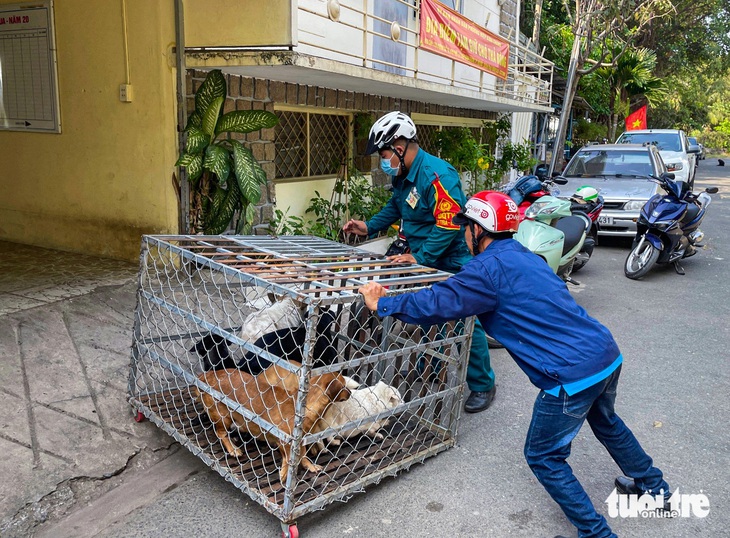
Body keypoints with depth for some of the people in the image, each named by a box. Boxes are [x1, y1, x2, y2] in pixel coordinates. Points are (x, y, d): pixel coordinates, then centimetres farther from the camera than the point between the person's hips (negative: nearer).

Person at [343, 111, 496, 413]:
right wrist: (368, 227, 10)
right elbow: (395, 207, 23)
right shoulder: (403, 176, 6)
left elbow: (450, 224, -27)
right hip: (422, 259, 9)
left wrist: (420, 257, -26)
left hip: (453, 263, -9)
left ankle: (483, 386, 14)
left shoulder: (437, 175, -24)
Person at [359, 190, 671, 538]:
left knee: (543, 458, 12)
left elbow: (438, 304, -17)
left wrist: (382, 304, -6)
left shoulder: (490, 267, -14)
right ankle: (654, 488, 57)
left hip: (573, 375, -9)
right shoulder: (524, 256, 14)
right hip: (608, 354, 10)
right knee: (605, 422, 36)